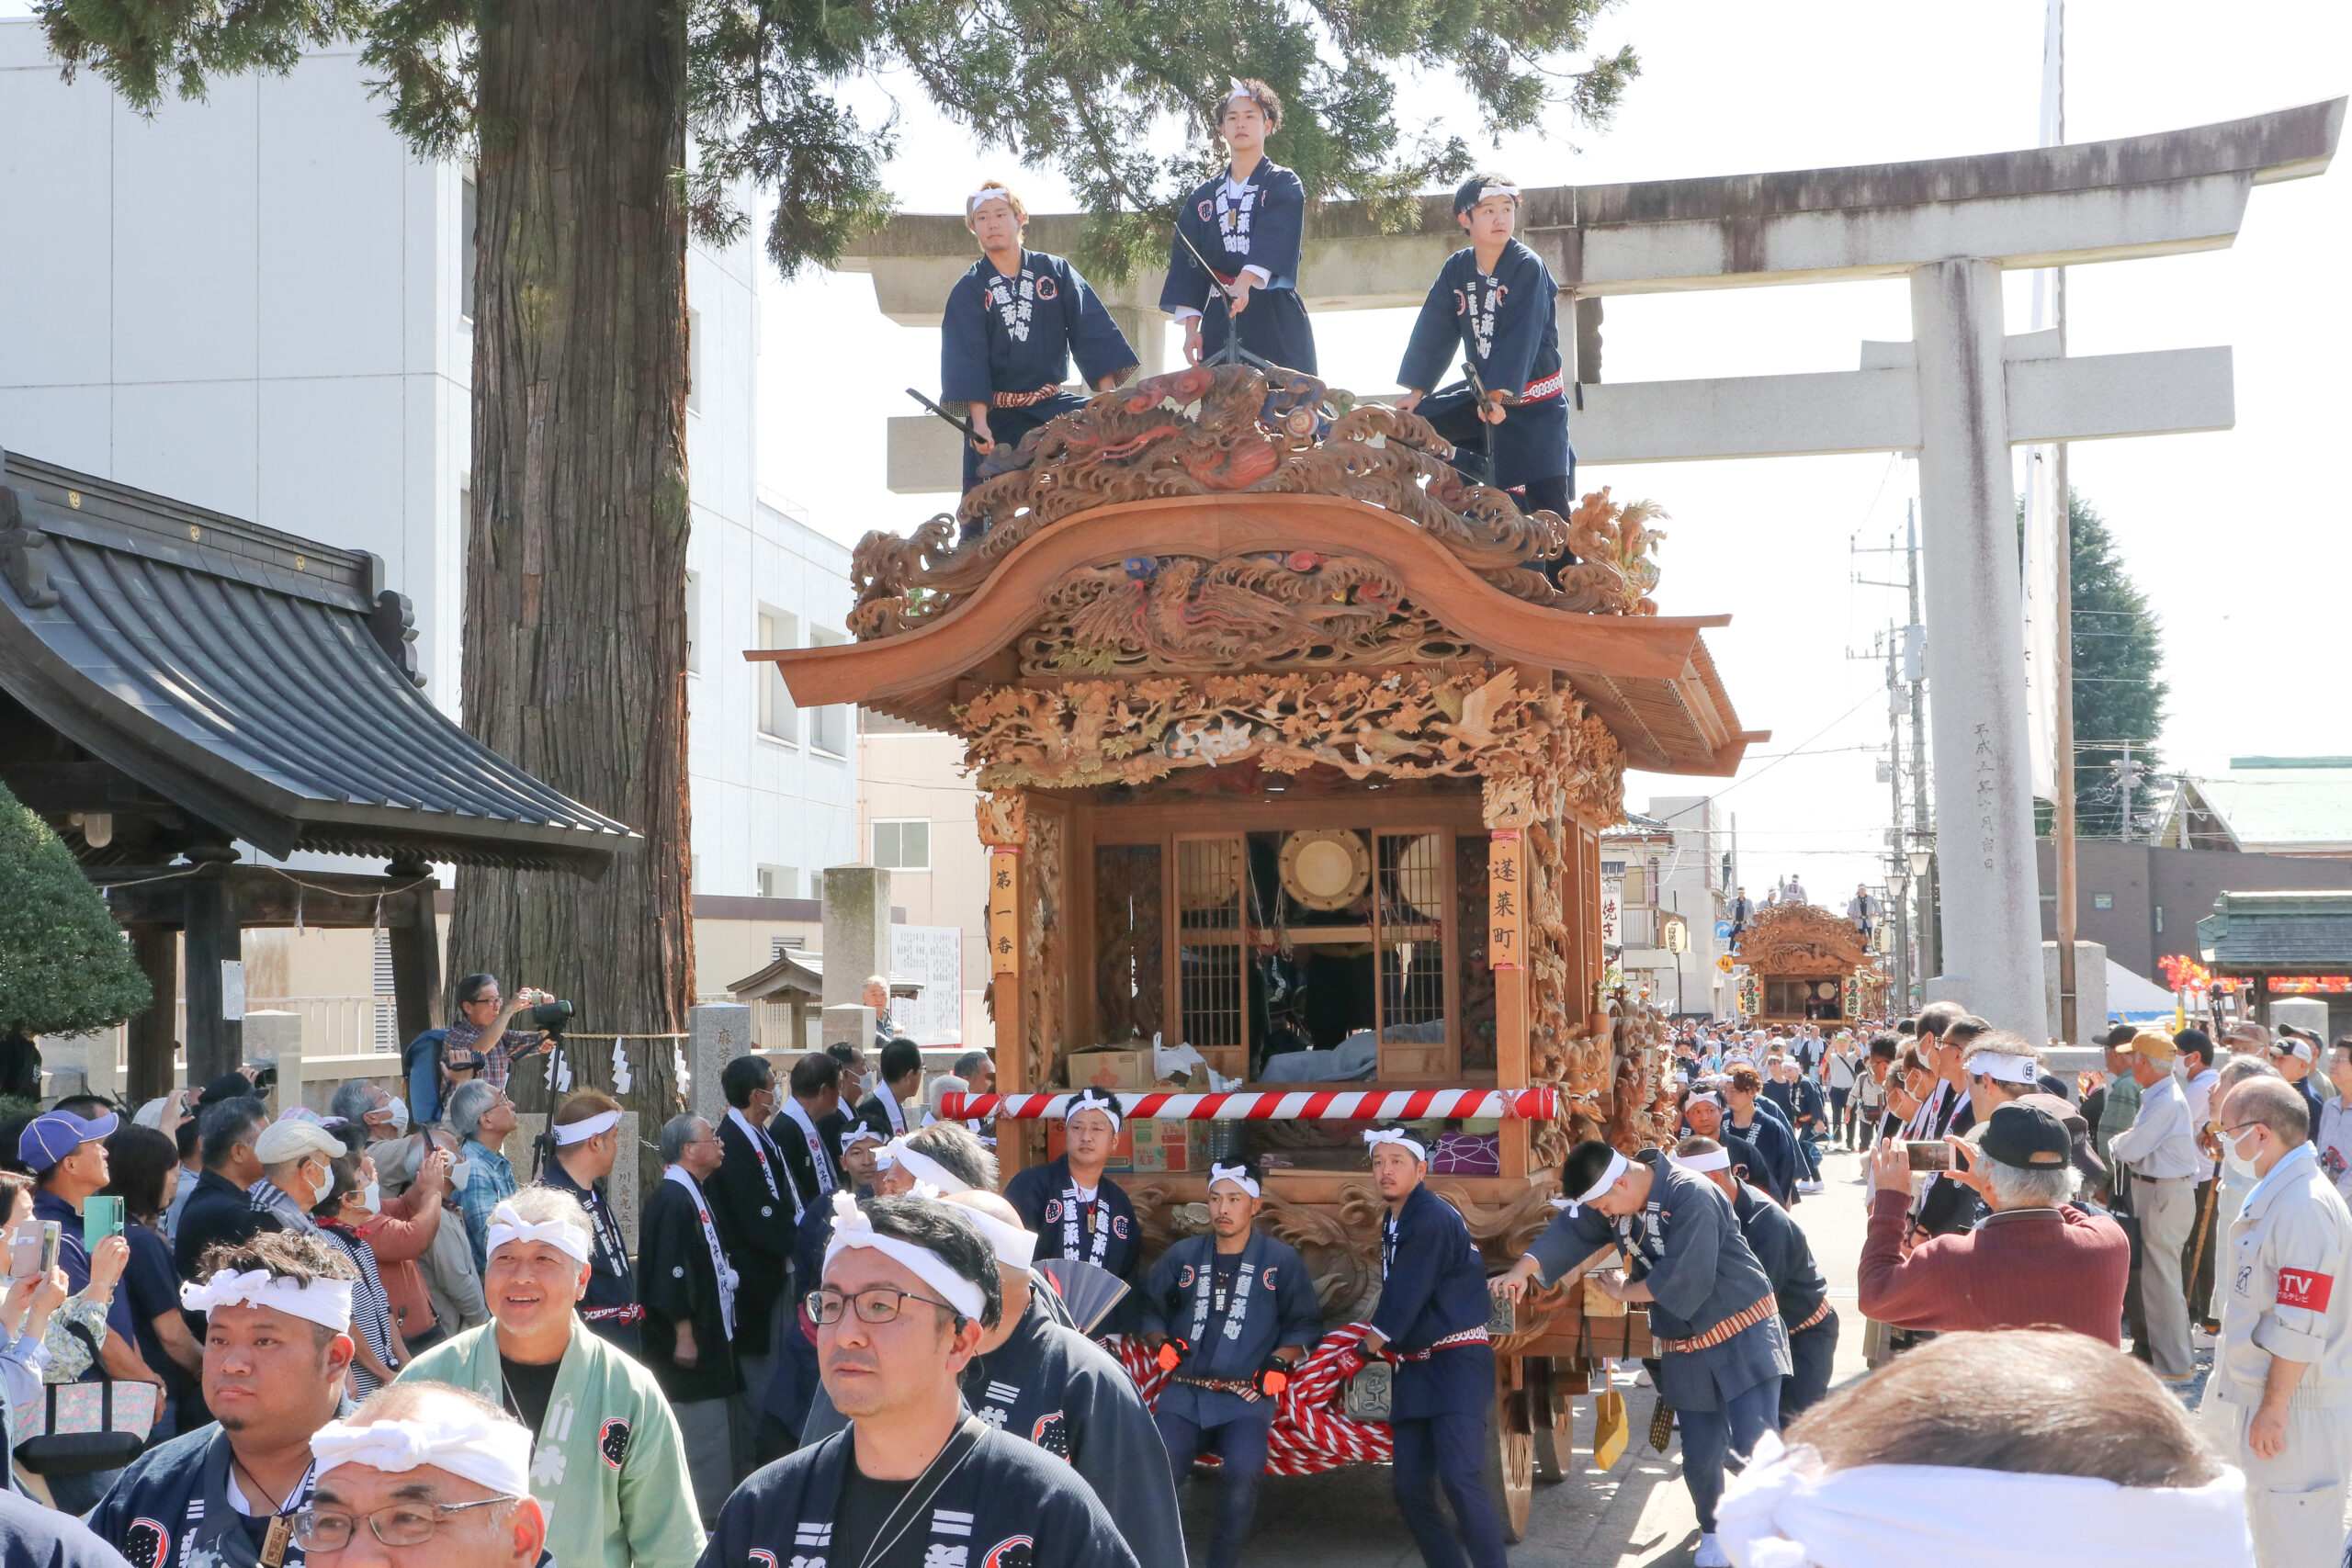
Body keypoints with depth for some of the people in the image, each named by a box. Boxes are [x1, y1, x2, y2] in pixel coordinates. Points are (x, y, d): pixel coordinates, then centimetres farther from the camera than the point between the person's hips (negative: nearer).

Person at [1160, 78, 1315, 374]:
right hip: (1219, 321, 3)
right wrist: (1191, 327, -1)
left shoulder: (1284, 185, 5)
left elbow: (1275, 240, -14)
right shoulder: (1202, 197, 17)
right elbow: (1187, 266, 12)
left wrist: (1245, 282, -32)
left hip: (1277, 319, -3)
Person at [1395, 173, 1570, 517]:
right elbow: (1434, 331, 3)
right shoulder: (1456, 269, 2)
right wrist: (1416, 391, -3)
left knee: (1547, 502, -14)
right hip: (1482, 392, 6)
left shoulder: (1528, 267, -14)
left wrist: (1497, 394, -32)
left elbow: (1520, 337, -23)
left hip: (1532, 401, -6)